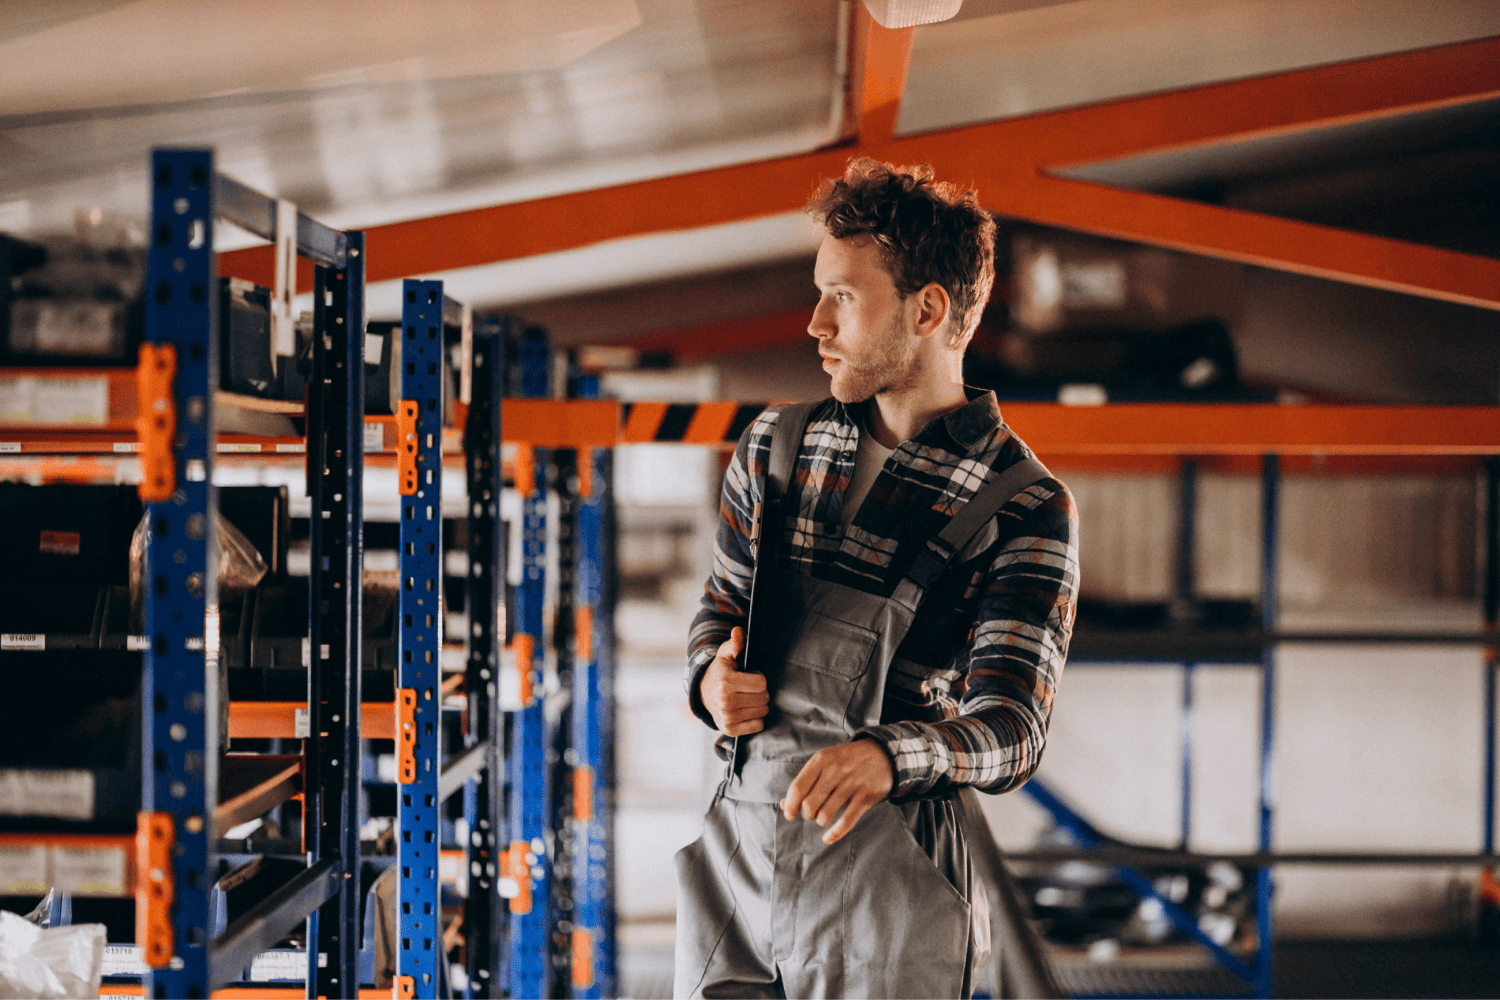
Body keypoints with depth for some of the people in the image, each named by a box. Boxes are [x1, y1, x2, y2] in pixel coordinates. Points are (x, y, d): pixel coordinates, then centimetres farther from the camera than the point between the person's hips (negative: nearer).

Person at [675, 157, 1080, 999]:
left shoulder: (1024, 509, -6)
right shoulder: (778, 446, 9)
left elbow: (1013, 733, -13)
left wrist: (885, 756, -34)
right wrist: (713, 679, -4)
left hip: (889, 871, -4)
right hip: (735, 842, 4)